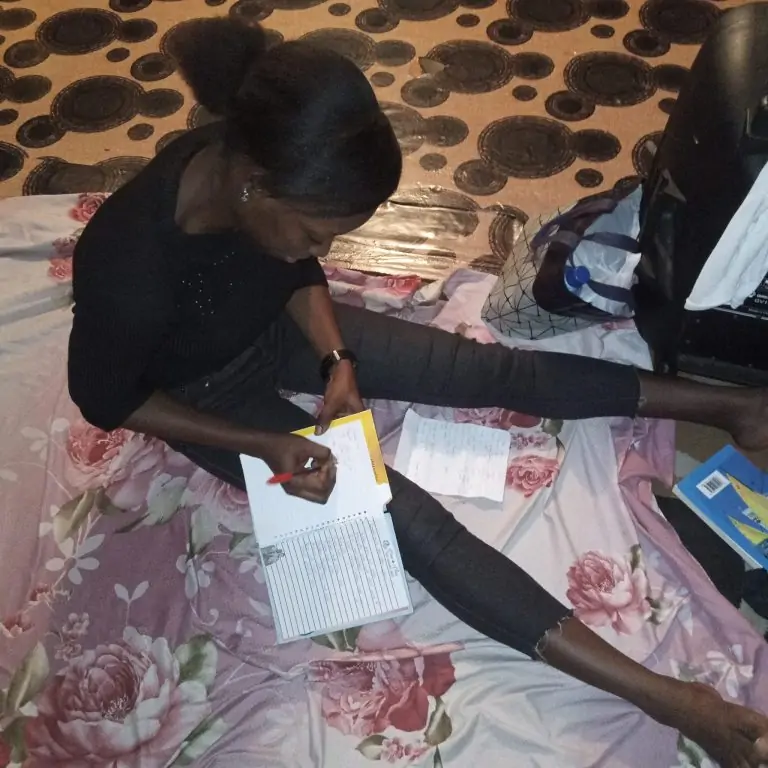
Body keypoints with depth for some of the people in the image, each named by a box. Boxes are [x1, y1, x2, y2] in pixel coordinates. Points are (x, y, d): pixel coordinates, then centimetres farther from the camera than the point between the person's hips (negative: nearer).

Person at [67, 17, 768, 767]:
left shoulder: (245, 159, -22)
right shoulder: (130, 261, -39)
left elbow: (297, 271, -2)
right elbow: (105, 398, -20)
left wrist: (336, 357, -18)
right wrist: (264, 445, -24)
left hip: (274, 329, 6)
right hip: (210, 393, -5)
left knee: (484, 368, -2)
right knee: (406, 517, -18)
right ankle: (662, 695, -17)